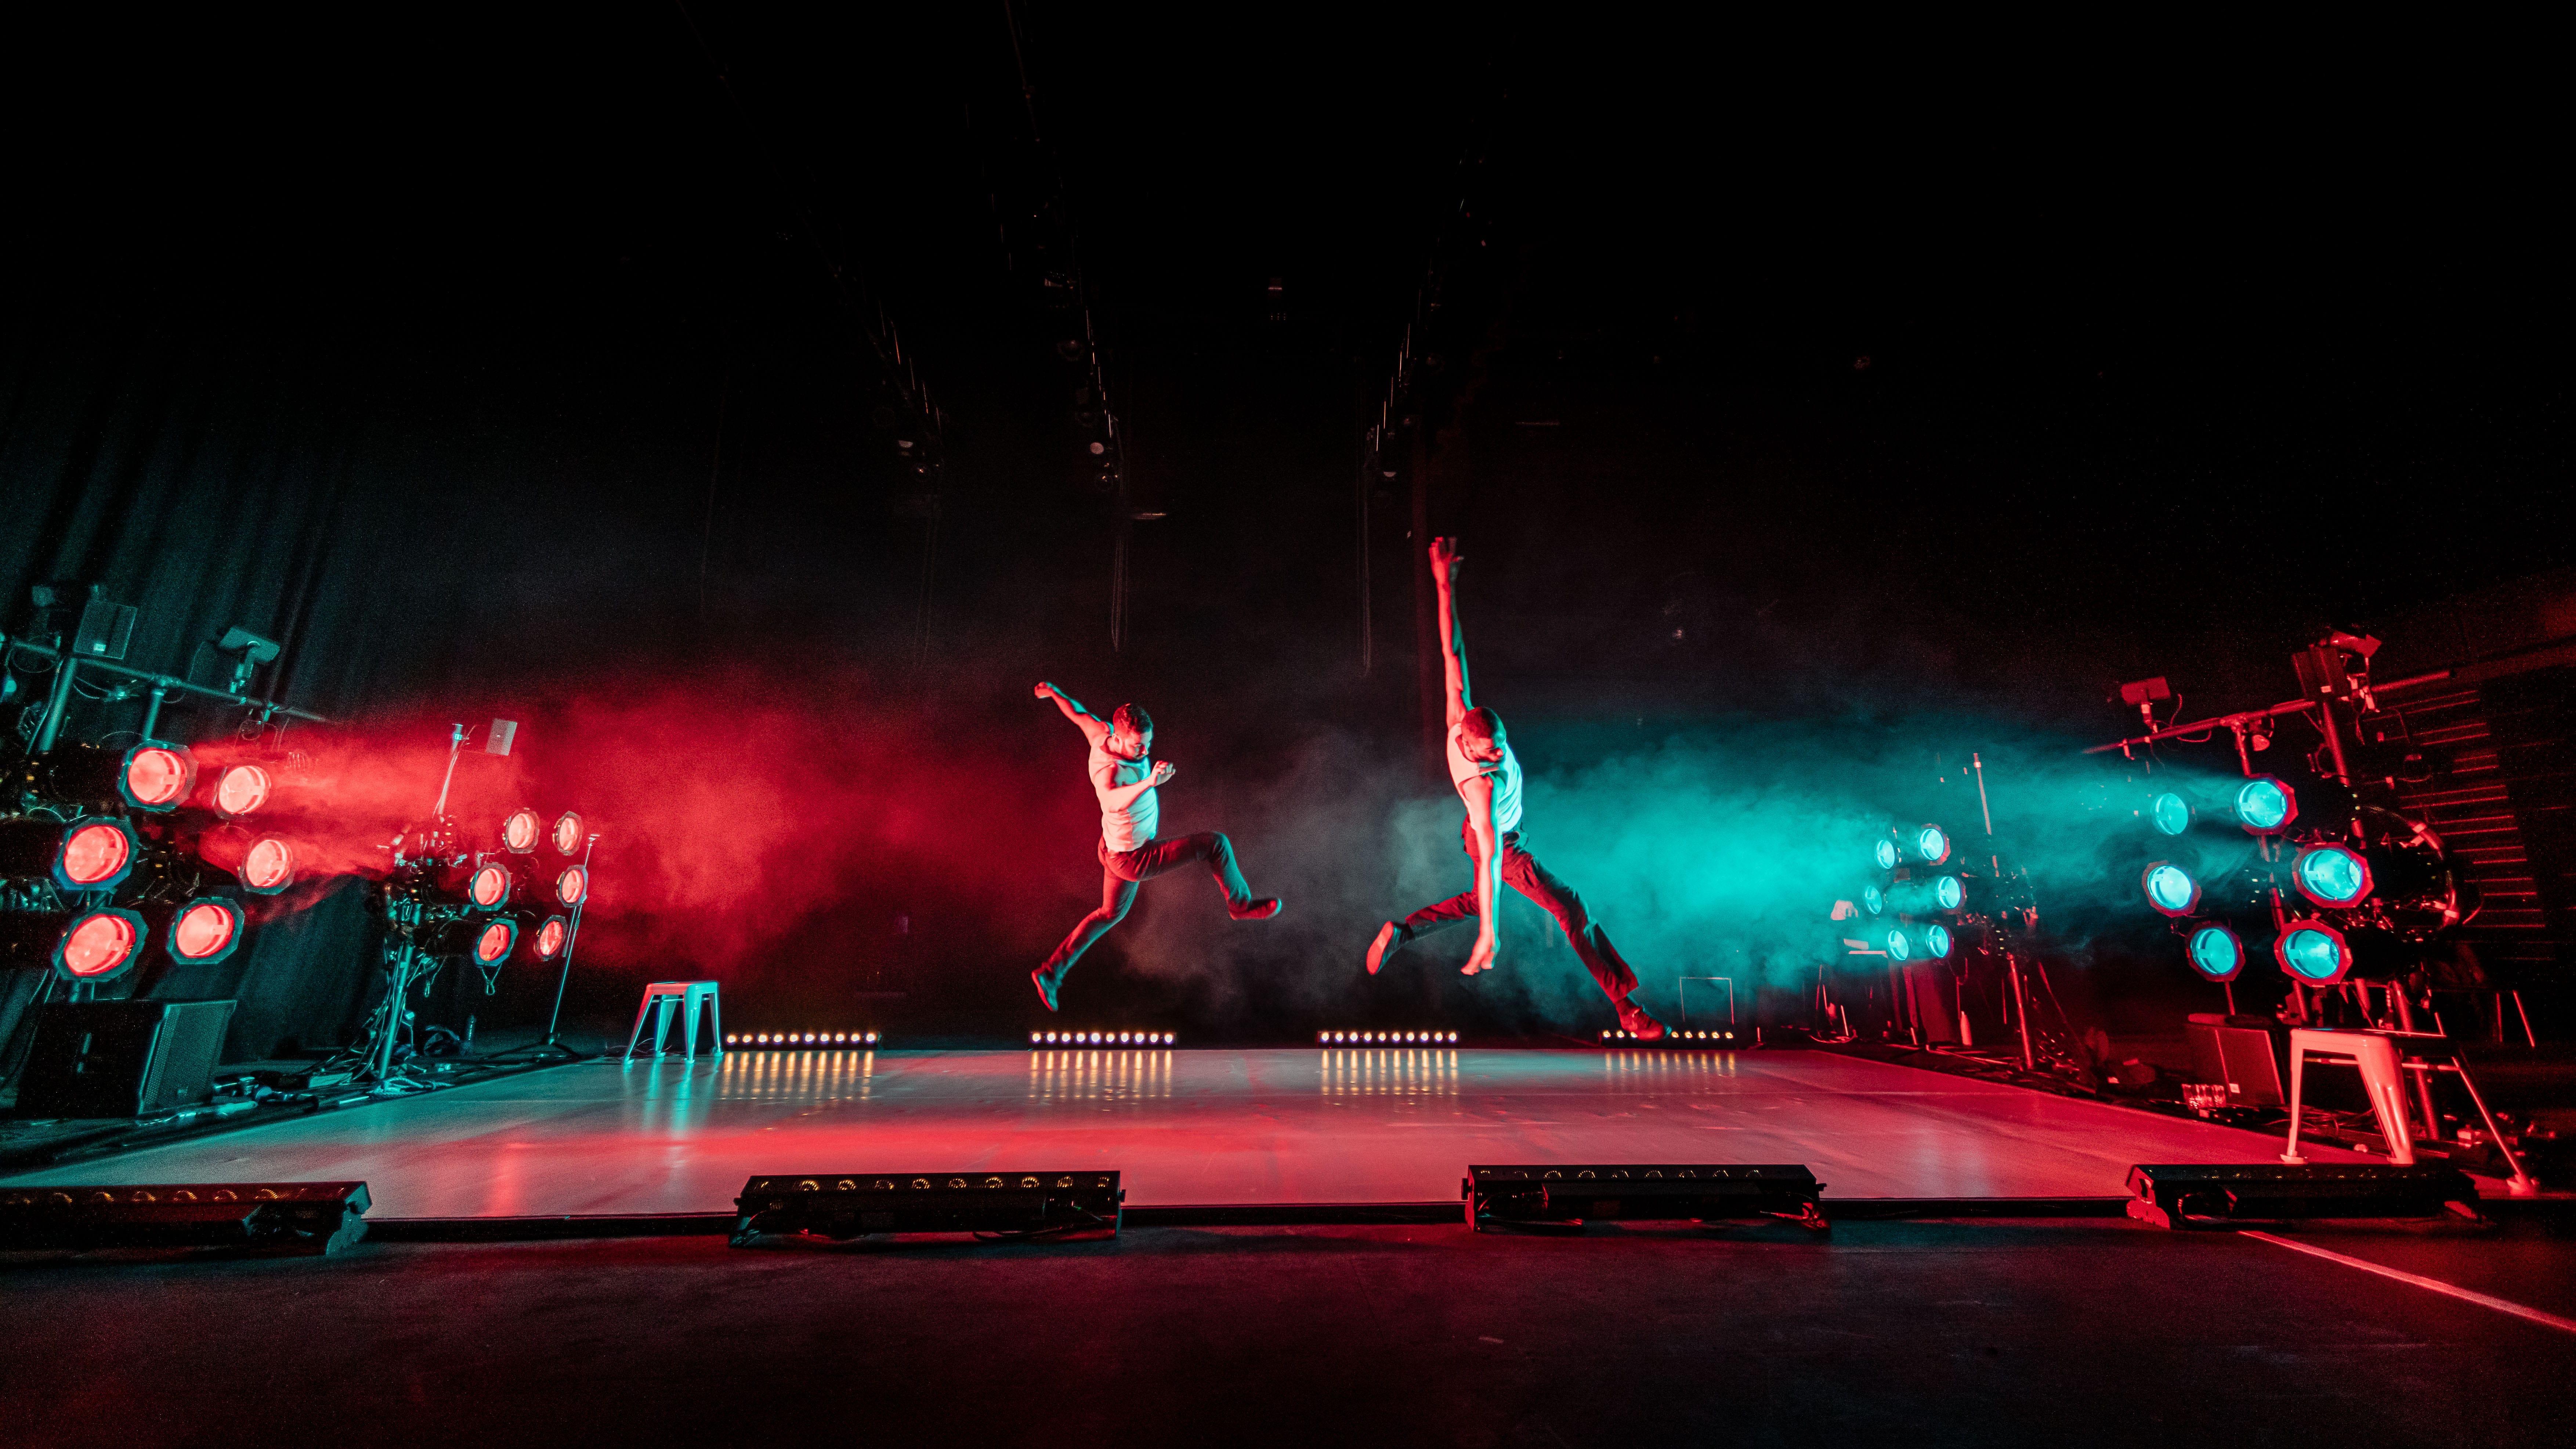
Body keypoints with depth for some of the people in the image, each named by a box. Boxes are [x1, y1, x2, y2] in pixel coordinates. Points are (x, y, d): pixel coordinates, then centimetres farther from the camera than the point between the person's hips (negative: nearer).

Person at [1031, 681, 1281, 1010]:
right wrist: (1149, 782, -78)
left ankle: (1051, 972, 37)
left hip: (1116, 850, 9)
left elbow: (1080, 714, 8)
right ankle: (1241, 904, 17)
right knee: (1215, 843, -6)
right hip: (1135, 860, -9)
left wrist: (1053, 692, 27)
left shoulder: (1105, 734, -12)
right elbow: (1113, 801, -62)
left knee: (1111, 913, 30)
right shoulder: (1109, 770, -37)